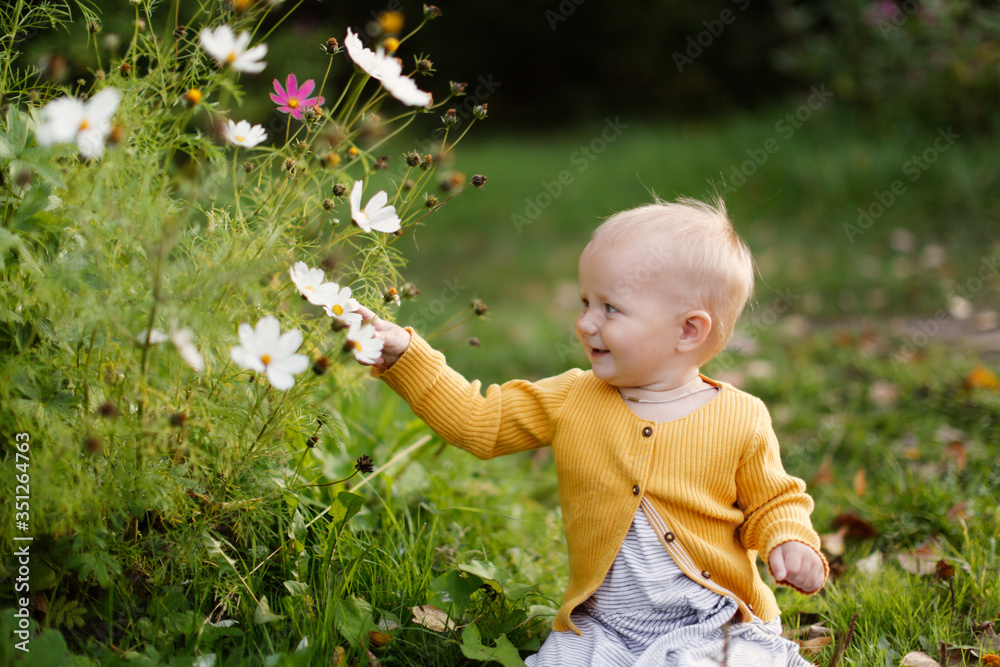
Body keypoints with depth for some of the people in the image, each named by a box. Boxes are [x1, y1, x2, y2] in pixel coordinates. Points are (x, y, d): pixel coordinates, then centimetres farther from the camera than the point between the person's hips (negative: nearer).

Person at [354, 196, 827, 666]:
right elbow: (473, 417, 4)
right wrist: (402, 353, -2)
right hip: (601, 626, 3)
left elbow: (772, 502, 8)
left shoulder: (739, 421, -6)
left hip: (713, 625, -3)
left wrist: (791, 543, -13)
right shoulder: (571, 401, 1)